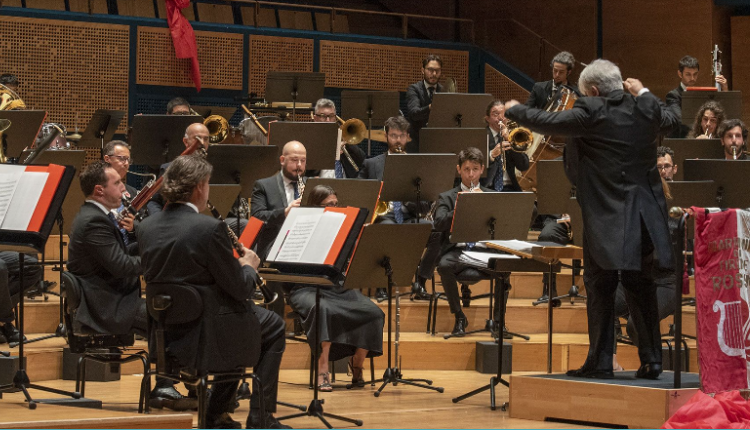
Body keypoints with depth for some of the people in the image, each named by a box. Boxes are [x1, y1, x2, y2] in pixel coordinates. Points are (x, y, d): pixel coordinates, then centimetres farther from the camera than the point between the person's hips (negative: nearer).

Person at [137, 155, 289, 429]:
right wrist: (248, 266, 8)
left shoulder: (146, 227, 0)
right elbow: (240, 289, -16)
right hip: (205, 339, -7)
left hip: (164, 336, 7)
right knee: (274, 326, 19)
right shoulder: (209, 228, -21)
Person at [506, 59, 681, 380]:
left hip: (607, 218, -5)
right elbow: (672, 119, 24)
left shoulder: (591, 113, -13)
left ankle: (600, 362, 3)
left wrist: (514, 110, 11)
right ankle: (651, 359, 12)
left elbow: (547, 122, -7)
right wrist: (643, 94, 34)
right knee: (640, 286, 13)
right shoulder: (646, 109, 3)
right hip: (644, 216, 5)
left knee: (600, 287, 3)